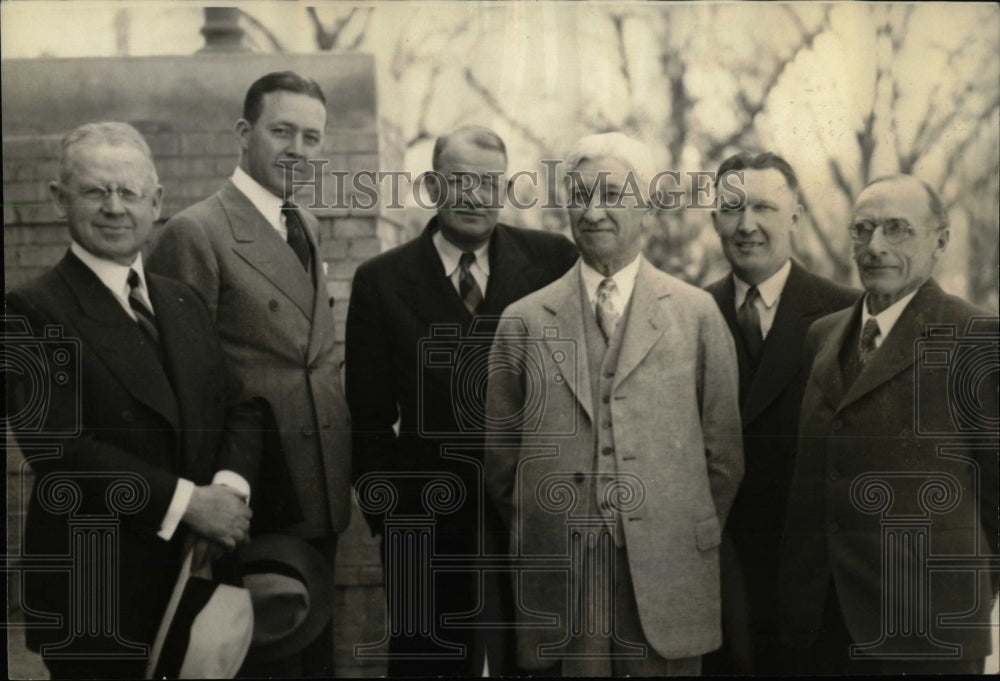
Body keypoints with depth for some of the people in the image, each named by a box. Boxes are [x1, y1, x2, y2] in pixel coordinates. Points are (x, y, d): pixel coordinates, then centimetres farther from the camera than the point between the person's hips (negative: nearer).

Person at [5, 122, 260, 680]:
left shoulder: (185, 302, 12)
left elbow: (239, 408, 8)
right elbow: (57, 445, -18)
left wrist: (230, 485, -13)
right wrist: (186, 501, -20)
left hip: (197, 573, 6)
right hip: (94, 590, -5)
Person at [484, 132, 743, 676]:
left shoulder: (697, 315, 4)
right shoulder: (523, 322, 5)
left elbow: (723, 452, 8)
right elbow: (500, 457, 10)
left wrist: (691, 537, 10)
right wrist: (541, 535, 10)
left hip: (667, 578, 0)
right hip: (558, 583, 1)